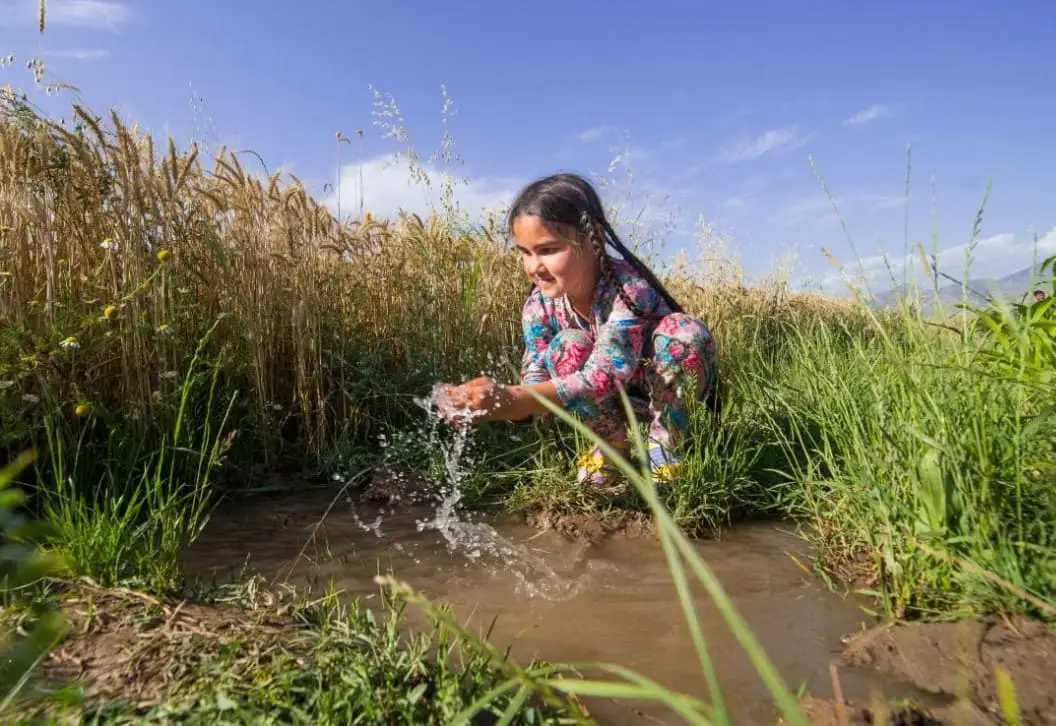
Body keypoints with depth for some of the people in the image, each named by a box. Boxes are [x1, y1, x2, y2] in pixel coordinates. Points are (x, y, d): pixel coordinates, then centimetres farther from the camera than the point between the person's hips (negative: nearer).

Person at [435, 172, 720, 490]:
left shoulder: (629, 288, -35)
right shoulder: (540, 304, -18)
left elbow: (605, 375, -46)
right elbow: (537, 383, -23)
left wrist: (511, 401, -57)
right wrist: (491, 402, -45)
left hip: (668, 388, -3)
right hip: (618, 399, 4)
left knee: (684, 331, -34)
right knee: (566, 348, -27)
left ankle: (665, 446, -12)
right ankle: (612, 444, -3)